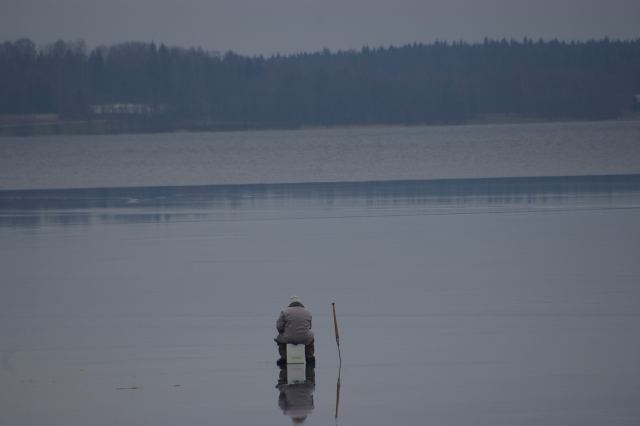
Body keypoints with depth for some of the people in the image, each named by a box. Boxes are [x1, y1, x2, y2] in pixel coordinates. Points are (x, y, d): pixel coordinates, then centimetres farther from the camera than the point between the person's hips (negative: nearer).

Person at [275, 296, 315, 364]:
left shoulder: (285, 312, -7)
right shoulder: (307, 313, 2)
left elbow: (279, 326, -5)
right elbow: (308, 327, 13)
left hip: (289, 338, -2)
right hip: (304, 339, 2)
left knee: (280, 337, 31)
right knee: (310, 334, 36)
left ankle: (283, 357, 25)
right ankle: (309, 356, 36)